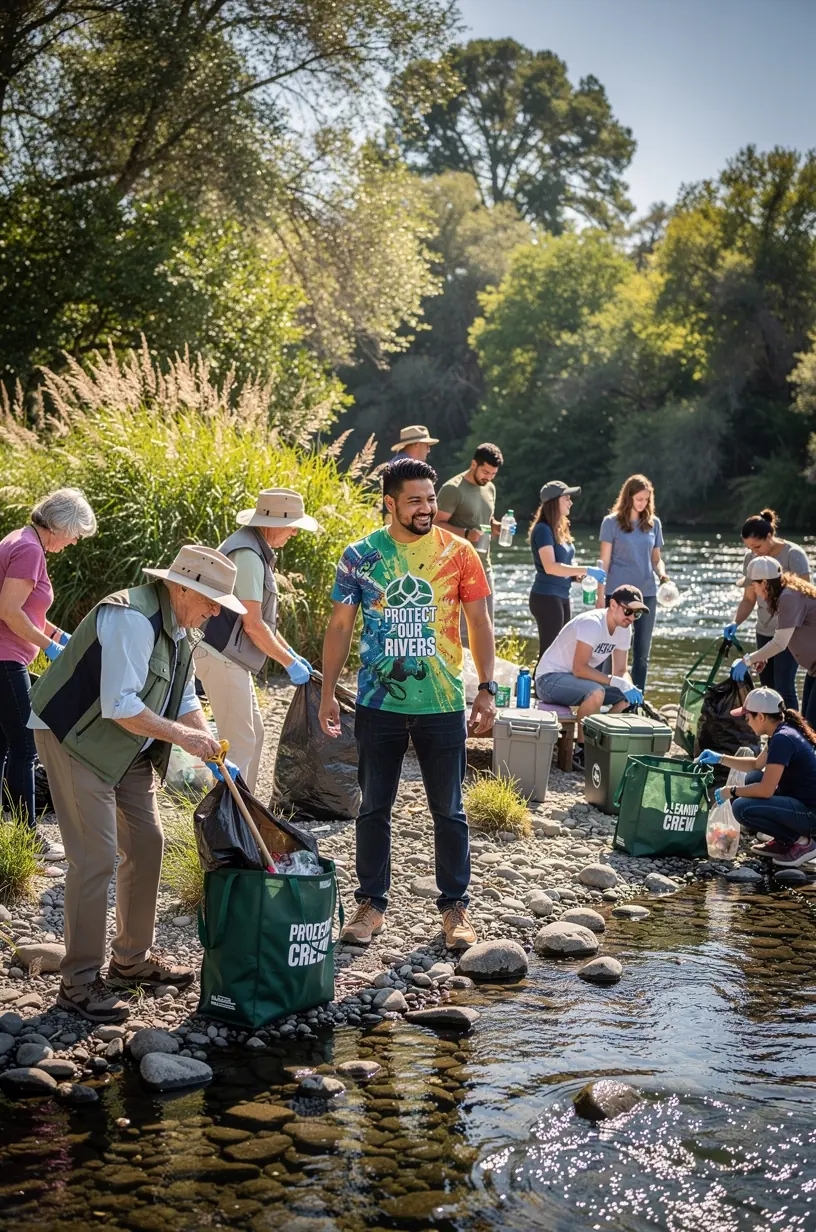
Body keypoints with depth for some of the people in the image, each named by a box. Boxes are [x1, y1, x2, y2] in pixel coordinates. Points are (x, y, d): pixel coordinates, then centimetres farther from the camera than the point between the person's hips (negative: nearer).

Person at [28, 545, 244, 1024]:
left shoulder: (178, 628, 6)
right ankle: (80, 982, 0)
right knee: (96, 858, -11)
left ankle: (133, 958, 27)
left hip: (129, 746, 10)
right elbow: (120, 706, -29)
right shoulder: (133, 619, -25)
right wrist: (182, 735, -22)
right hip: (74, 738, -10)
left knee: (147, 844, 12)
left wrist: (208, 742, -3)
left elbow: (185, 699, 14)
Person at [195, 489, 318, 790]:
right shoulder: (247, 554, -20)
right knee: (239, 742, -8)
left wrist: (290, 652, 18)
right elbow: (253, 624, -20)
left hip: (231, 658, 11)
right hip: (221, 657, -11)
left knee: (253, 735, 16)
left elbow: (259, 618, 20)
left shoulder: (256, 549, 13)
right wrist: (289, 663, -10)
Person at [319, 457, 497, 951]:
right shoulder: (360, 556, -1)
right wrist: (328, 693, 1)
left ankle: (455, 906, 19)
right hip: (378, 704, 1)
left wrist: (487, 689, -3)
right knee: (374, 807, 9)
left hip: (443, 705, 0)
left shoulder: (458, 553, -1)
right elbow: (341, 626, 4)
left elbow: (480, 622, 3)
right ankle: (372, 904, 22)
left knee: (449, 810, 6)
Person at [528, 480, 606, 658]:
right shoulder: (543, 529, -14)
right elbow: (550, 567, -24)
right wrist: (586, 570, -23)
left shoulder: (560, 529, 13)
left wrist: (579, 575, -2)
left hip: (562, 597, 9)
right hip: (547, 597, -9)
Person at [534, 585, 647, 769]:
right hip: (550, 678, -9)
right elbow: (579, 669, -32)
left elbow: (621, 671, 4)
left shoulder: (624, 629, 0)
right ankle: (580, 752, -21)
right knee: (596, 692, -35)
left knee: (629, 697, -3)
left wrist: (630, 688, -18)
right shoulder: (592, 623, -26)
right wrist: (616, 682, -33)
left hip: (578, 679, 9)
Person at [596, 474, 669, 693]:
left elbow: (656, 558, 14)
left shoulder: (653, 523, 9)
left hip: (647, 593, 4)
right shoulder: (612, 522, -1)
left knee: (642, 652, 6)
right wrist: (600, 596, -6)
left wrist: (662, 573, -8)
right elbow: (604, 561, -2)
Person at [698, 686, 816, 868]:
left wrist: (731, 792, -7)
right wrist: (720, 758, 21)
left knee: (742, 808, -19)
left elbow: (766, 790, -22)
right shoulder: (783, 732, 9)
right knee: (753, 778, 19)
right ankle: (784, 842, 16)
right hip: (801, 802, 10)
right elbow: (757, 765, 27)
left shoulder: (782, 739, -20)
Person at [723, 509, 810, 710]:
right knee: (768, 685, 7)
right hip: (764, 631, 6)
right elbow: (749, 598, 10)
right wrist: (736, 622, -7)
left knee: (784, 688, -12)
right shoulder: (751, 558, 3)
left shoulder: (793, 555, -13)